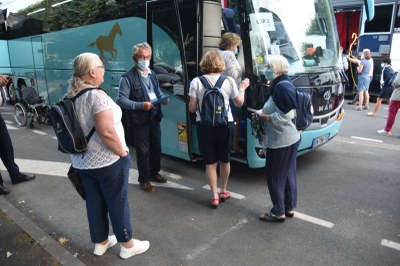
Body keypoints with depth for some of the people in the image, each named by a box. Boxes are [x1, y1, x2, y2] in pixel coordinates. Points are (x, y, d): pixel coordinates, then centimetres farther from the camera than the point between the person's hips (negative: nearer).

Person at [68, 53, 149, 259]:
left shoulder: (71, 96, 5)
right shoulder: (96, 95, -23)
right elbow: (106, 132, -30)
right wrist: (123, 152, -17)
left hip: (82, 161, 8)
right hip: (108, 162, -8)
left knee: (94, 202, 19)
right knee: (118, 202, 8)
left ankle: (100, 242, 36)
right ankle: (127, 245, 25)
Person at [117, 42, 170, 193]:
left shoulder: (152, 74, 10)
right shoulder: (128, 77, -13)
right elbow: (121, 100, -17)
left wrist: (164, 99, -4)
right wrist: (141, 105, -26)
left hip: (154, 118, 7)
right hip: (139, 121, -7)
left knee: (156, 147, 18)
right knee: (143, 151, 5)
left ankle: (154, 173, 39)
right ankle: (144, 180, 23)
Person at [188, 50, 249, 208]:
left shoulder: (196, 82, -6)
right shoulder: (229, 81, -3)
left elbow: (192, 108, -5)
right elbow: (239, 103, 6)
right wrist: (242, 88, 22)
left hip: (204, 126, -1)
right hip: (225, 125, 1)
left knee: (210, 162, 11)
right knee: (225, 159, 20)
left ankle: (214, 196, 13)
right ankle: (223, 191, 34)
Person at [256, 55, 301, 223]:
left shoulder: (282, 87, -20)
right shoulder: (282, 84, 11)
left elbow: (285, 115, -24)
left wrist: (265, 117, -13)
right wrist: (264, 112, 6)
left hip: (281, 141, -10)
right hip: (291, 138, 10)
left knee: (274, 175, 2)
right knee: (288, 173, 17)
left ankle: (278, 212, 15)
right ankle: (289, 207, 30)